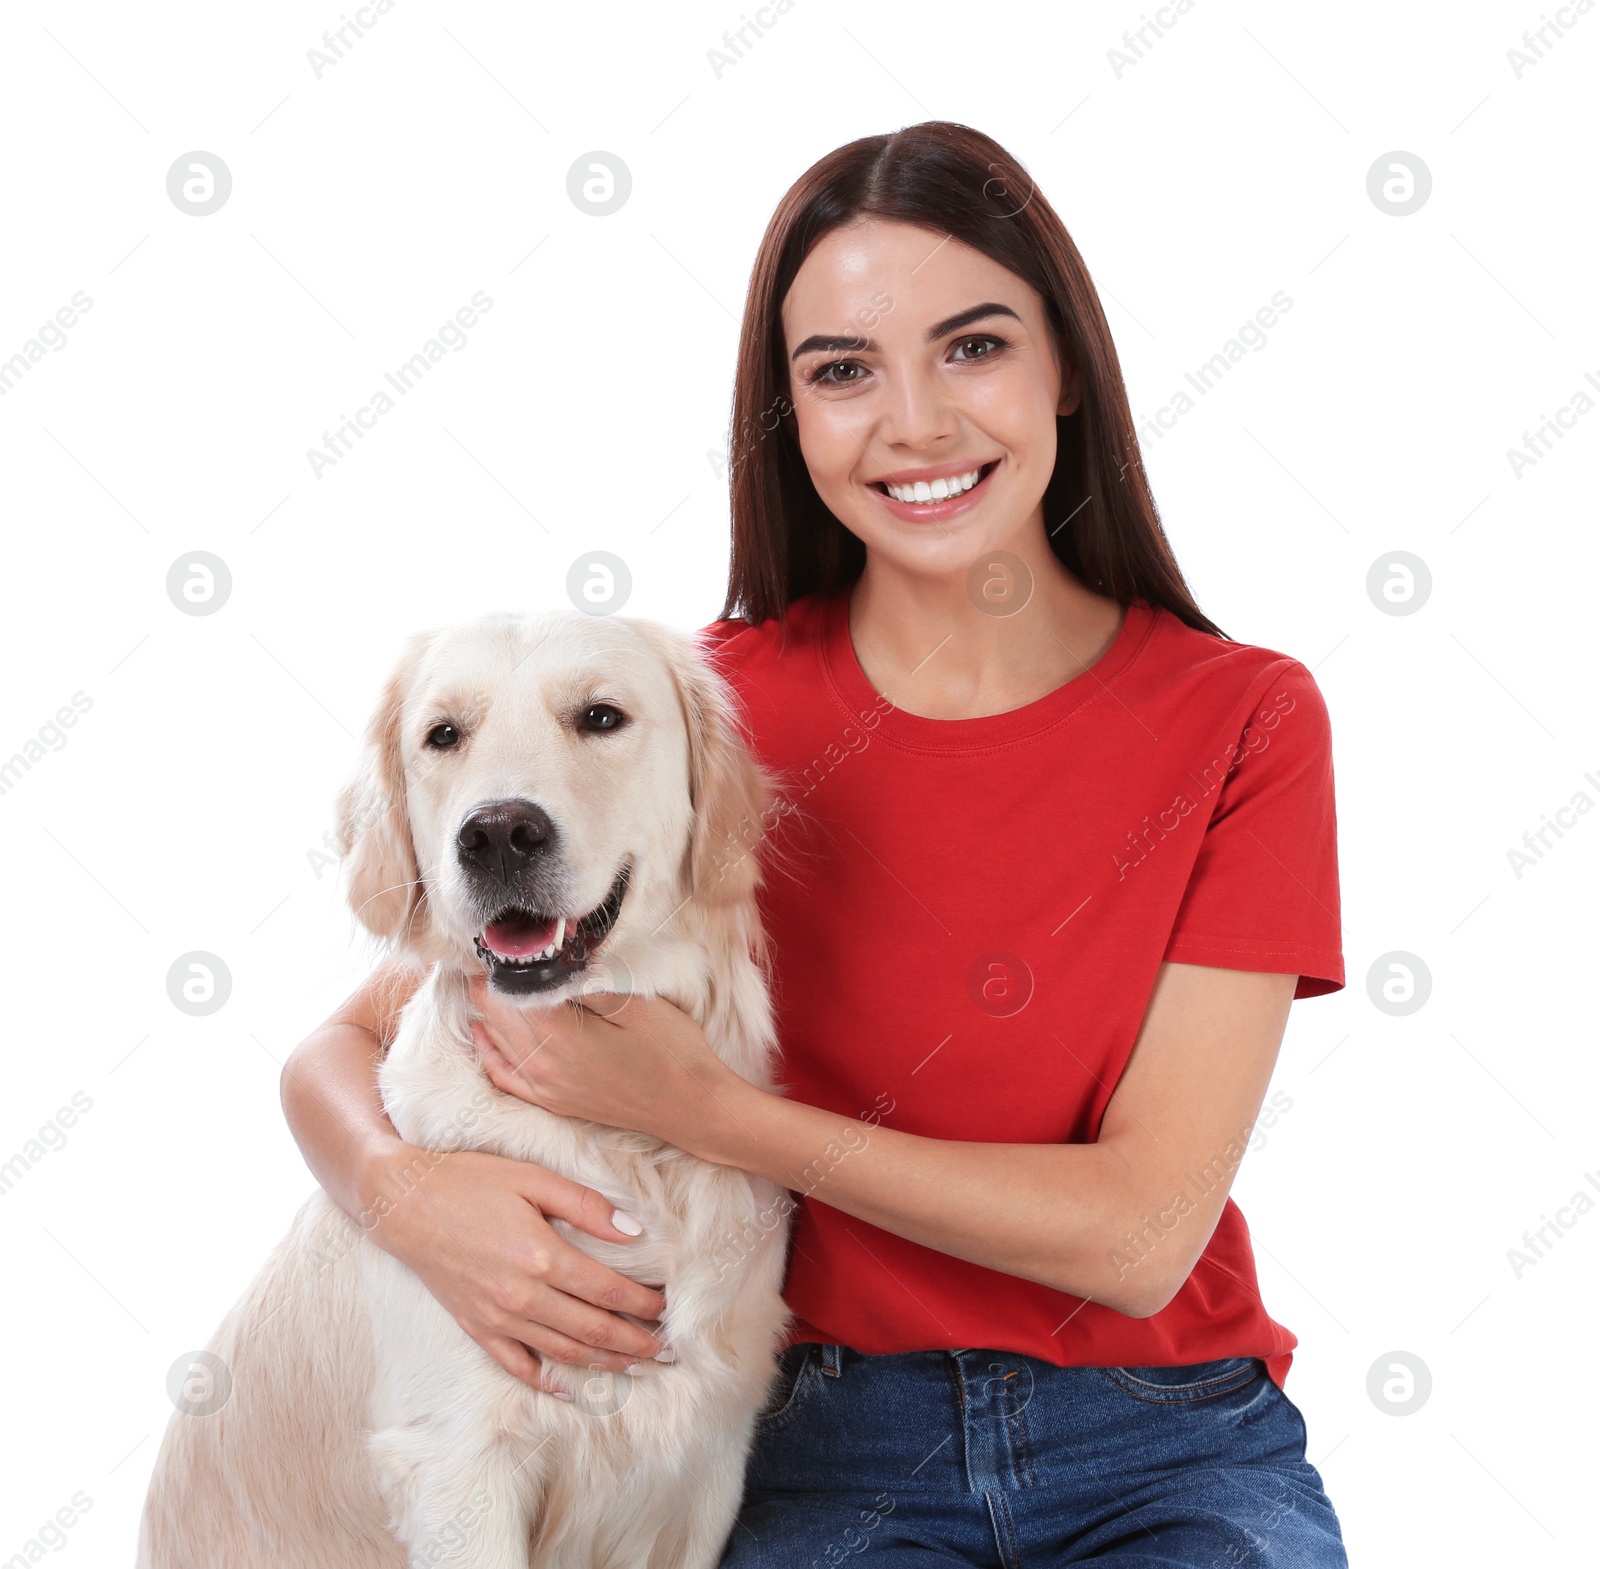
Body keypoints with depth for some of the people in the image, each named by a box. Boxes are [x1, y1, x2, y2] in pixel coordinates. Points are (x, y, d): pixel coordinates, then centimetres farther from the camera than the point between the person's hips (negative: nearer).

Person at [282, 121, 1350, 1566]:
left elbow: (1143, 1235, -13)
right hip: (827, 1449, 1)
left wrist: (702, 1109, -19)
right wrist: (413, 1191, -24)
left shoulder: (1244, 722, -6)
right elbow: (339, 1053, -1)